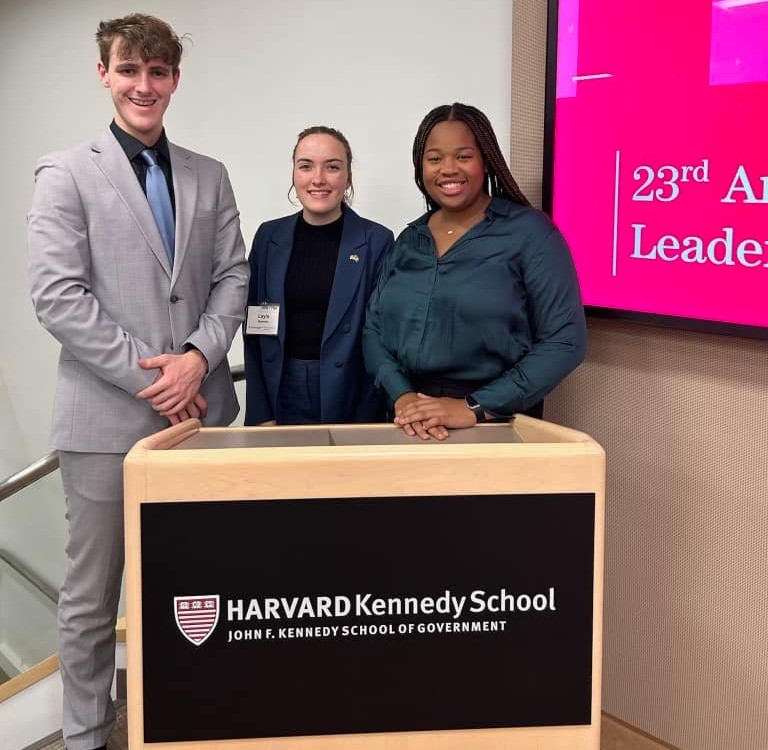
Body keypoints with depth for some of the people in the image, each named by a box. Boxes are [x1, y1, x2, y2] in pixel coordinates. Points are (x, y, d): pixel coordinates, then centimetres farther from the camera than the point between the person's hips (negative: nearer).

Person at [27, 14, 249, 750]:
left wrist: (197, 358, -10)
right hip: (106, 415, -3)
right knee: (91, 594, 8)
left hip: (196, 408, 4)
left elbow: (233, 277, 7)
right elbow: (57, 295, -9)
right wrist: (149, 375, -13)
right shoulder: (66, 173, 1)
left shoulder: (209, 177, 12)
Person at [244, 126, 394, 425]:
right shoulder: (269, 237, 2)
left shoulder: (377, 241, -6)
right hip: (280, 398, 2)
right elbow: (253, 331, 4)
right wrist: (260, 415, -3)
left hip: (348, 399, -2)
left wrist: (365, 423, -10)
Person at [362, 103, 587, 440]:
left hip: (496, 423, -4)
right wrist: (402, 396, -12)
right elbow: (374, 328, 6)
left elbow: (564, 341, -13)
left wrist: (475, 408, -18)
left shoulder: (530, 232, -7)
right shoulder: (409, 240, 8)